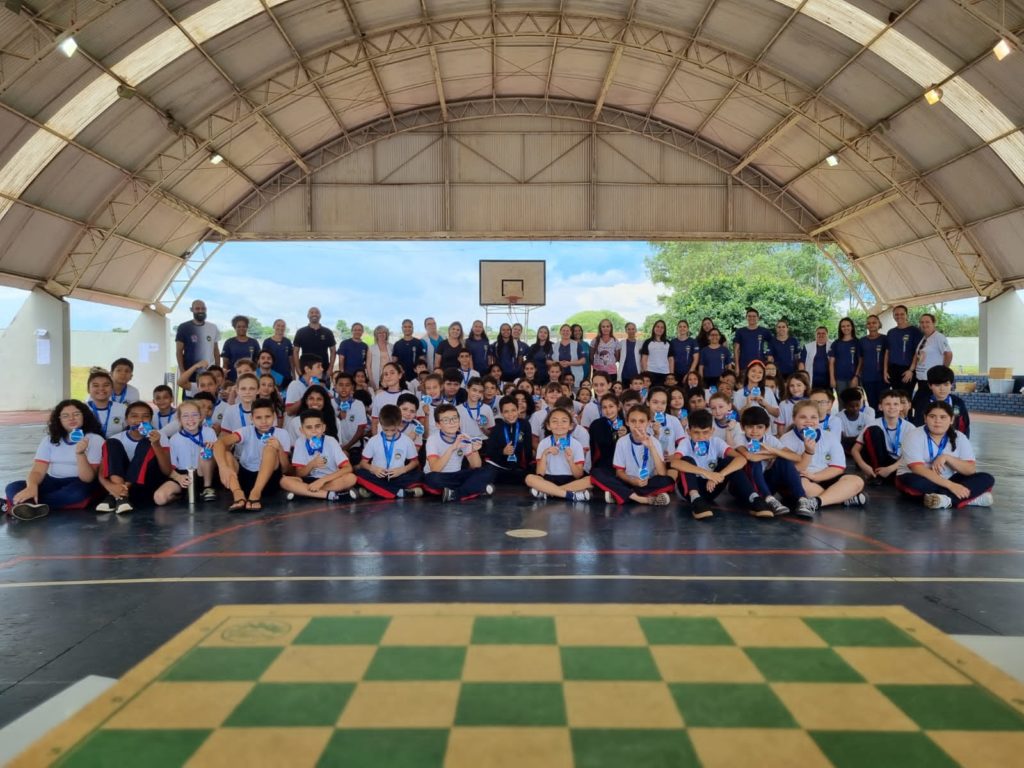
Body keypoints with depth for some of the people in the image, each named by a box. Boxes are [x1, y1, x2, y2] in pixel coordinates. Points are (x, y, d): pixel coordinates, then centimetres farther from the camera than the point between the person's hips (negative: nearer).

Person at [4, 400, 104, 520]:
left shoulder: (95, 439, -5)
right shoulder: (49, 440, 8)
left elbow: (87, 478, -13)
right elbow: (38, 470, -4)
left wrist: (80, 453, -30)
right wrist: (32, 486, -29)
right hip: (52, 483, 4)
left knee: (78, 492, -39)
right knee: (13, 487, -21)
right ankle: (34, 507, -49)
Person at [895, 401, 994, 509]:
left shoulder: (959, 437, -2)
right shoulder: (915, 437, -15)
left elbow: (971, 470, -8)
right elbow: (918, 469, -27)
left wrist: (947, 458, -24)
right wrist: (950, 485, -34)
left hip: (946, 482, 5)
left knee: (986, 479, -15)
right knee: (913, 482, -39)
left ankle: (946, 500, -33)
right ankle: (969, 498, -29)